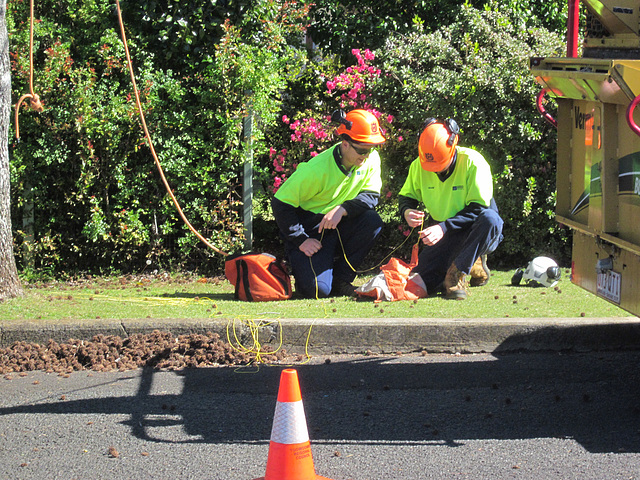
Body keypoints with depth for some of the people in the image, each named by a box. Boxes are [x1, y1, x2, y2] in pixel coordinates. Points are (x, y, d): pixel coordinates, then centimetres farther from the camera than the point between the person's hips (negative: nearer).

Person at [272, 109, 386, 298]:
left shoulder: (371, 159, -8)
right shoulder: (317, 169, -24)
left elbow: (371, 196, -10)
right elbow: (280, 204, -19)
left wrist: (343, 209, -28)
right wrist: (301, 240, -20)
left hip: (340, 226, 5)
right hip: (310, 230, -5)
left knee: (372, 221, -26)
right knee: (317, 289, -26)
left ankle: (340, 280, -9)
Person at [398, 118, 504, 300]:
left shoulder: (472, 162, -21)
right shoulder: (419, 165, -7)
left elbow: (478, 209, -24)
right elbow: (406, 196, 8)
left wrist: (444, 227, -34)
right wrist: (407, 211, -18)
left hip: (473, 232, -4)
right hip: (443, 237, 4)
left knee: (490, 218, -38)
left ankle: (456, 273, -25)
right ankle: (471, 262, 12)